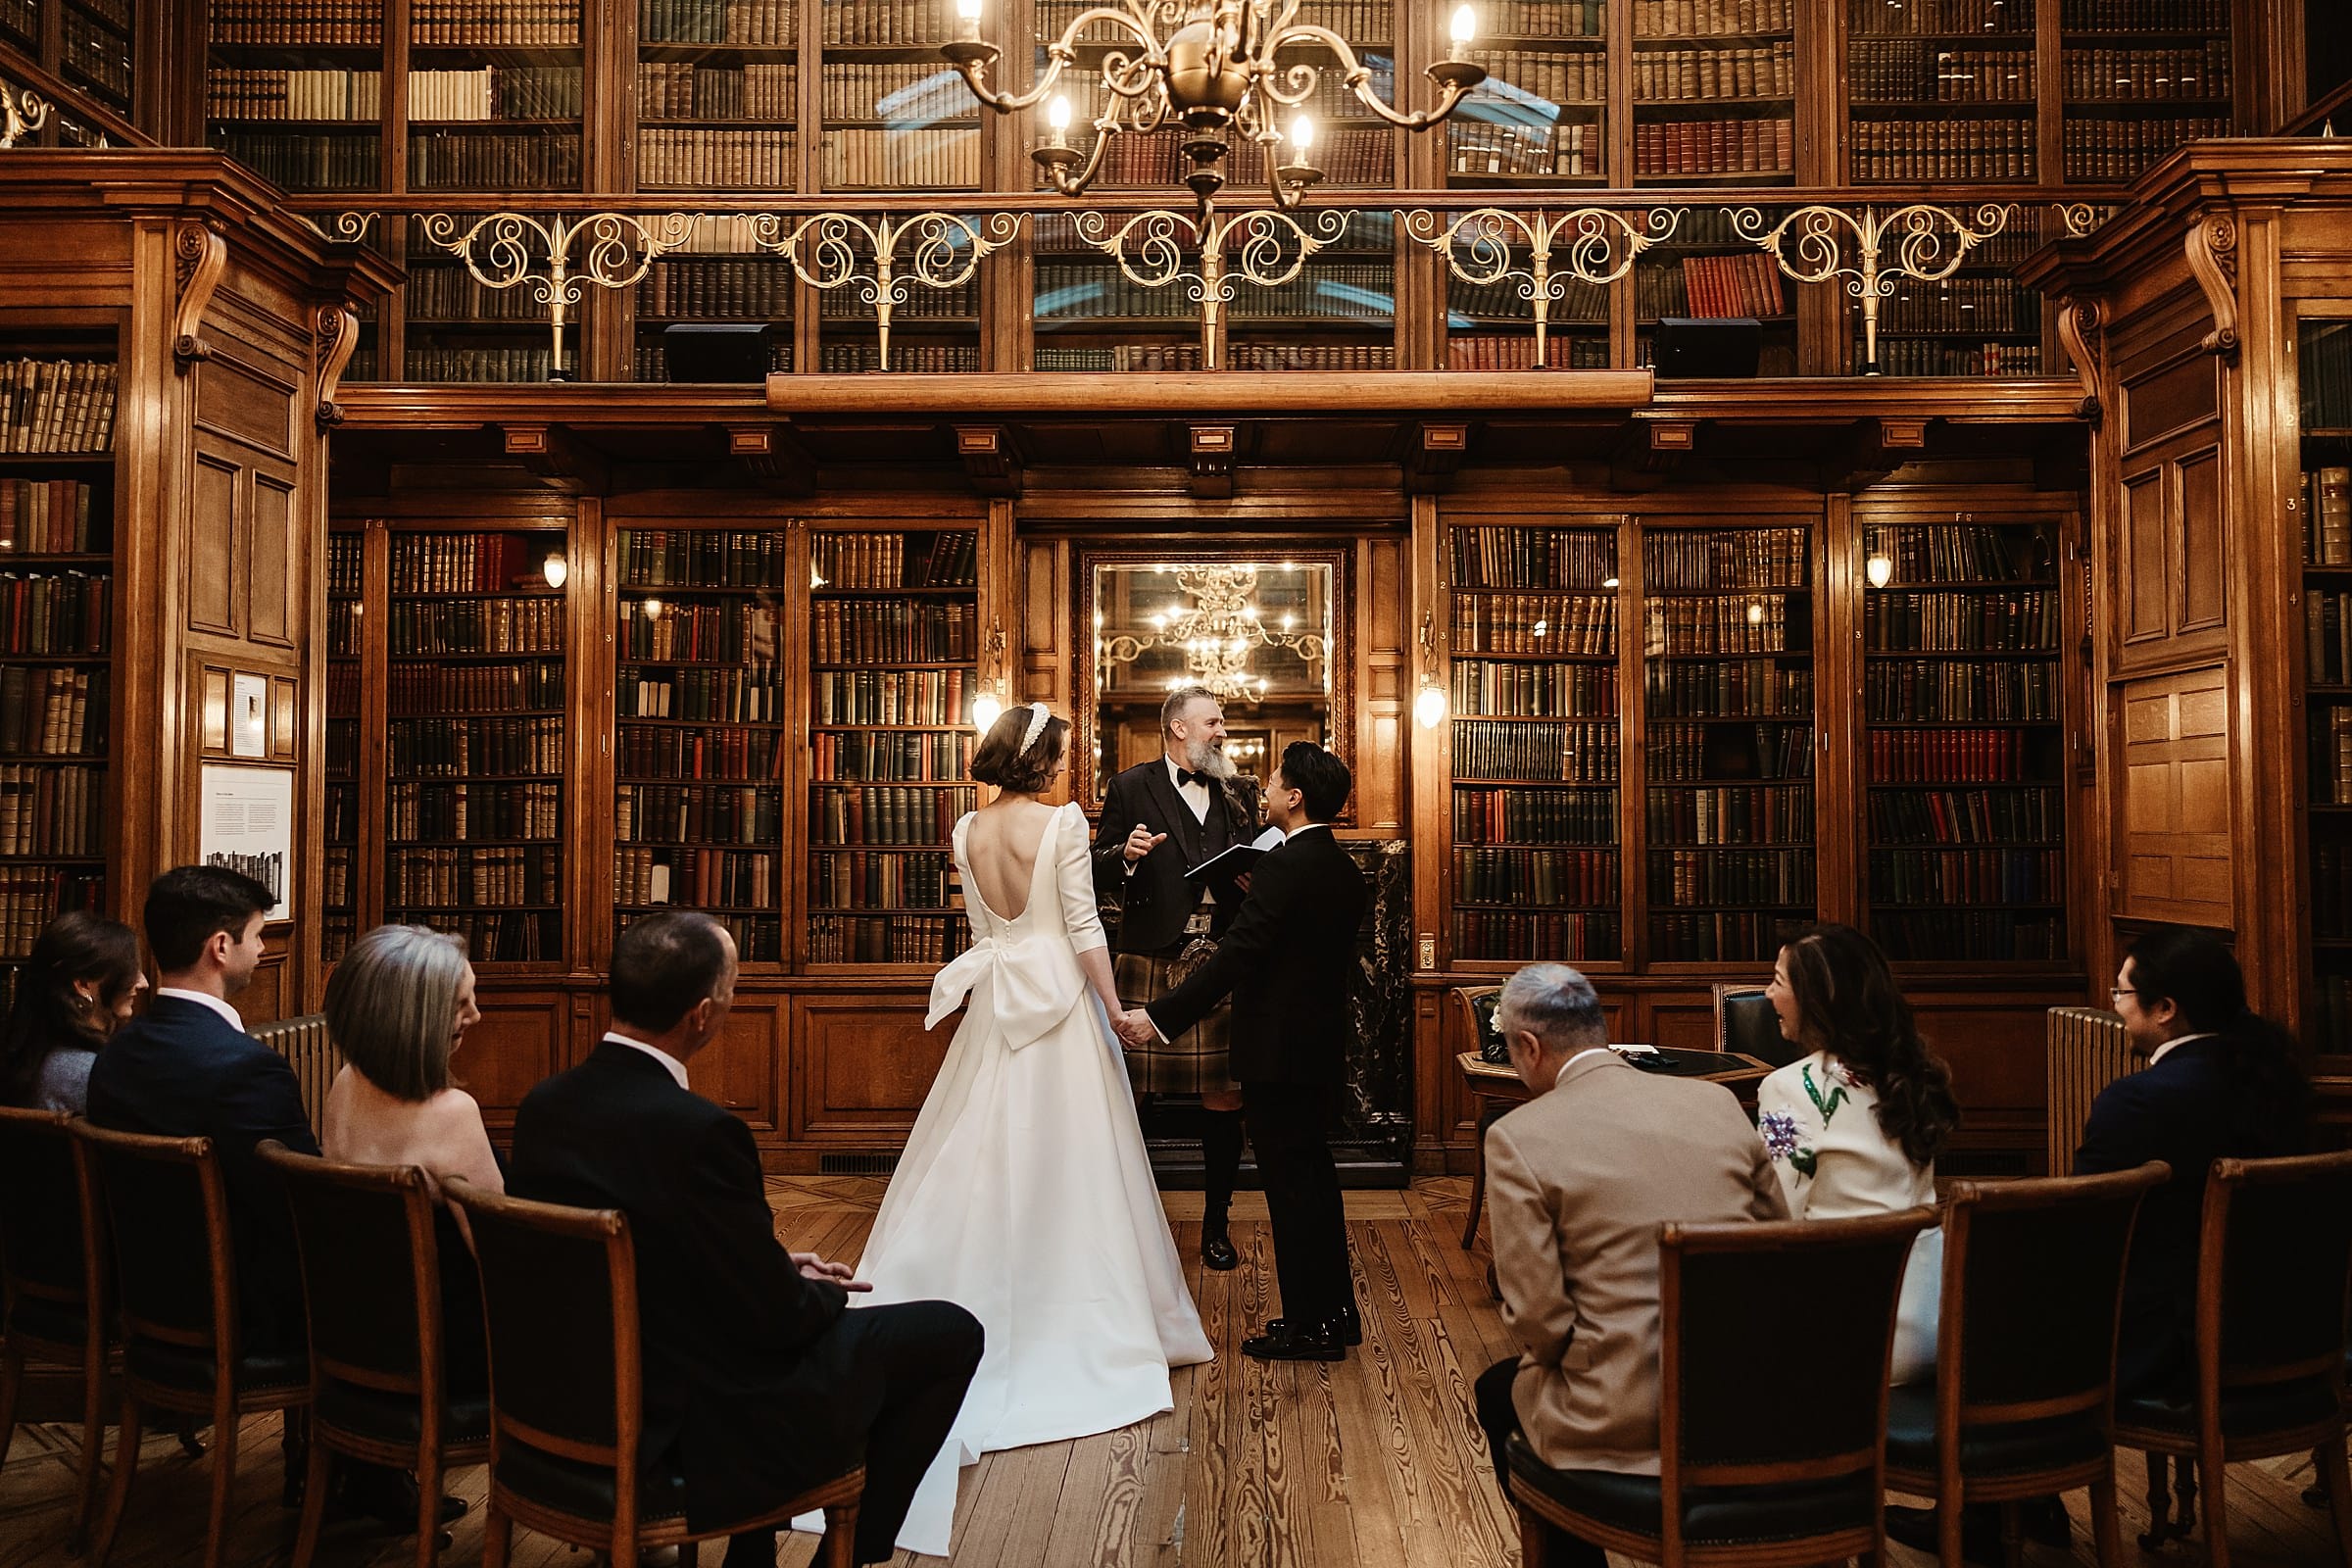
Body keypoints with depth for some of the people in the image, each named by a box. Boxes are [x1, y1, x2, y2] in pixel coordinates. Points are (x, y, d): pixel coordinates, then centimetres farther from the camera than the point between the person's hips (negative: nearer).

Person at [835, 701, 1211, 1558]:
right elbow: (1084, 927, -13)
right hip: (1058, 1002, -5)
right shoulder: (1062, 822, -13)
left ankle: (970, 1300, 18)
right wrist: (1113, 1007, -6)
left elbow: (982, 924, 11)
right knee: (1063, 1155, 4)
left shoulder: (967, 830, 4)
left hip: (994, 1002, 5)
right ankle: (1072, 1315, 12)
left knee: (983, 1152, 12)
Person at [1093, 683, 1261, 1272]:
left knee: (1224, 1099, 4)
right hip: (1150, 964, -3)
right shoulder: (1130, 787, 3)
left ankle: (1216, 1224, 18)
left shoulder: (1238, 793, 15)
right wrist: (1126, 854, -19)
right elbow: (1099, 875, 2)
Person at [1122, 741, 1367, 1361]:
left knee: (1291, 1181, 0)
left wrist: (1161, 1017, -23)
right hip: (1323, 1046, 9)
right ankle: (1335, 1311, 28)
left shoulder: (1286, 863, -19)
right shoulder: (1345, 870, 8)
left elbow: (1236, 956, -24)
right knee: (1314, 1175, 18)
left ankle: (1307, 1325, 10)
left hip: (1278, 1050, -9)